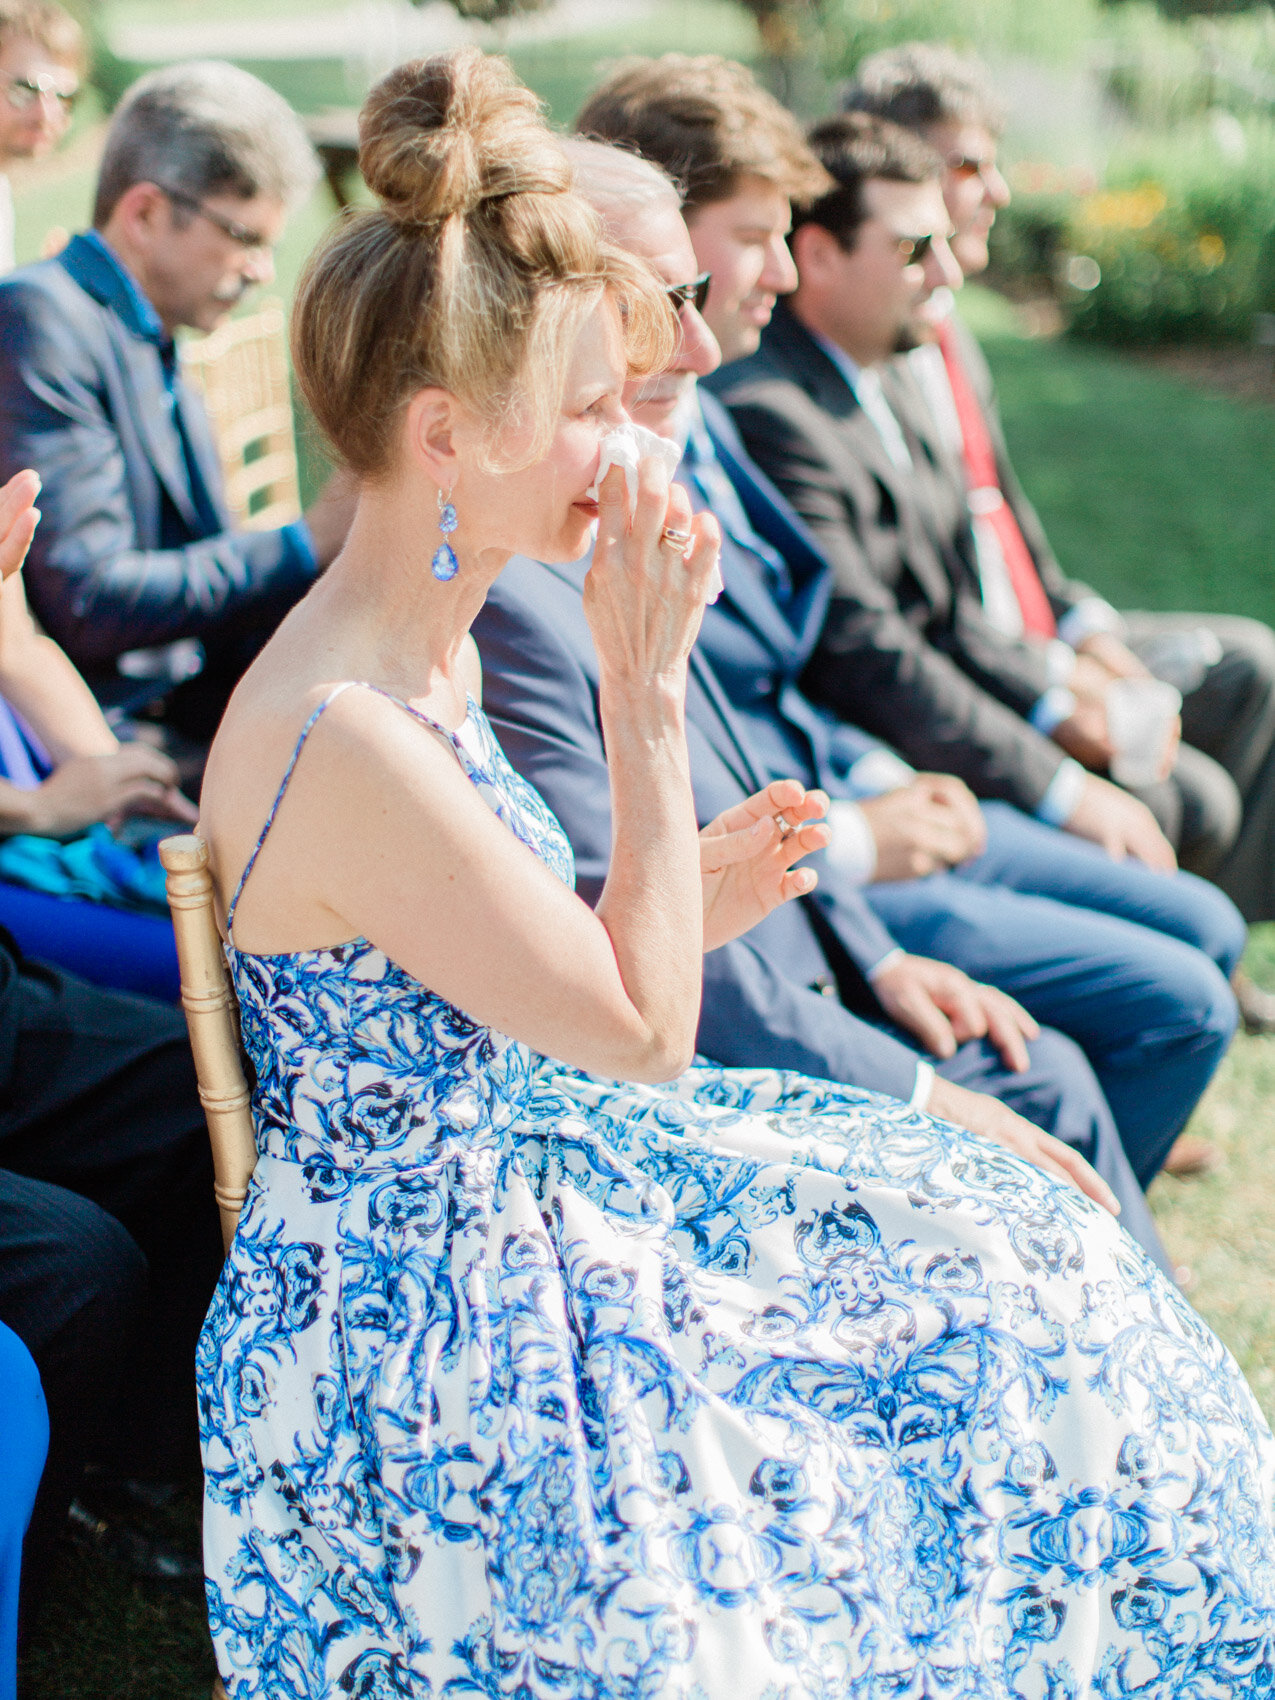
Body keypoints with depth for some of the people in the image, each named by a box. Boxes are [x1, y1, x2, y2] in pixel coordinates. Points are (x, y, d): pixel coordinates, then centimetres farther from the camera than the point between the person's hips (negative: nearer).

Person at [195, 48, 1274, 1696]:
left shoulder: (428, 648, 0)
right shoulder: (342, 742, -30)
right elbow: (642, 1032, -22)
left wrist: (681, 902, -1)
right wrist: (645, 687, -22)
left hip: (498, 1195, 9)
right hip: (420, 1348, -9)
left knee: (1008, 1238, 13)